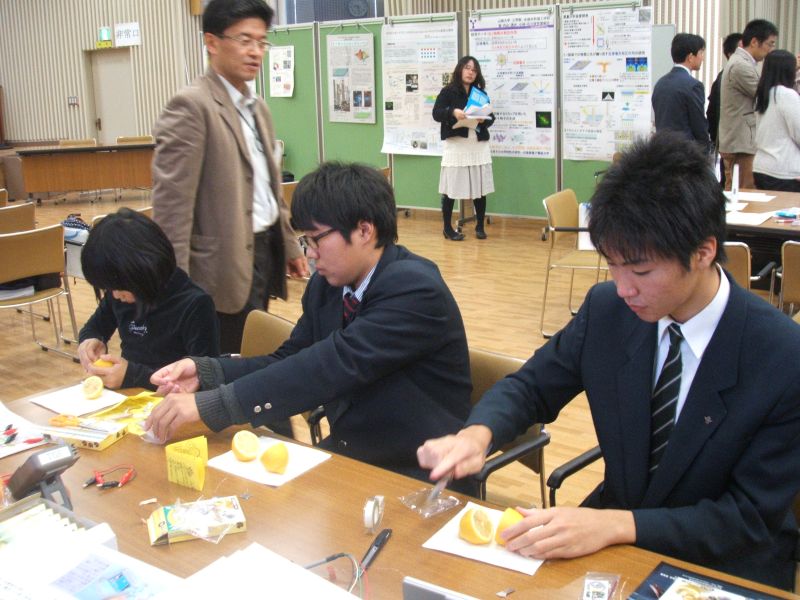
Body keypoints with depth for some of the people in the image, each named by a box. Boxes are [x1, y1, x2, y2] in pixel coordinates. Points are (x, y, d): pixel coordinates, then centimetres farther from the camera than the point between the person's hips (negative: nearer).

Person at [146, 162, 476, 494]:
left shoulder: (416, 289, -22)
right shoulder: (325, 284, 3)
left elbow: (334, 365, -31)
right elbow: (291, 359, 8)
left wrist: (210, 404, -32)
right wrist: (205, 371, -9)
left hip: (420, 477, -7)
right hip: (347, 456, 7)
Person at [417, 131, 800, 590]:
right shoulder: (607, 308, -10)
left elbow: (750, 518, -18)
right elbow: (531, 387, 1)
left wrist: (616, 526, -32)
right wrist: (477, 434, -21)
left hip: (726, 567, -3)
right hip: (614, 533, 4)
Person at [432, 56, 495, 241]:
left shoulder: (481, 93, 13)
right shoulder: (448, 92, 0)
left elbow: (491, 117, 10)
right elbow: (436, 113, -9)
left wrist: (484, 119, -12)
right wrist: (452, 112, -26)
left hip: (479, 146, 4)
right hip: (455, 145, -4)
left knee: (480, 187, 5)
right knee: (451, 188, 0)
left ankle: (480, 226, 18)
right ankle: (447, 228, 11)